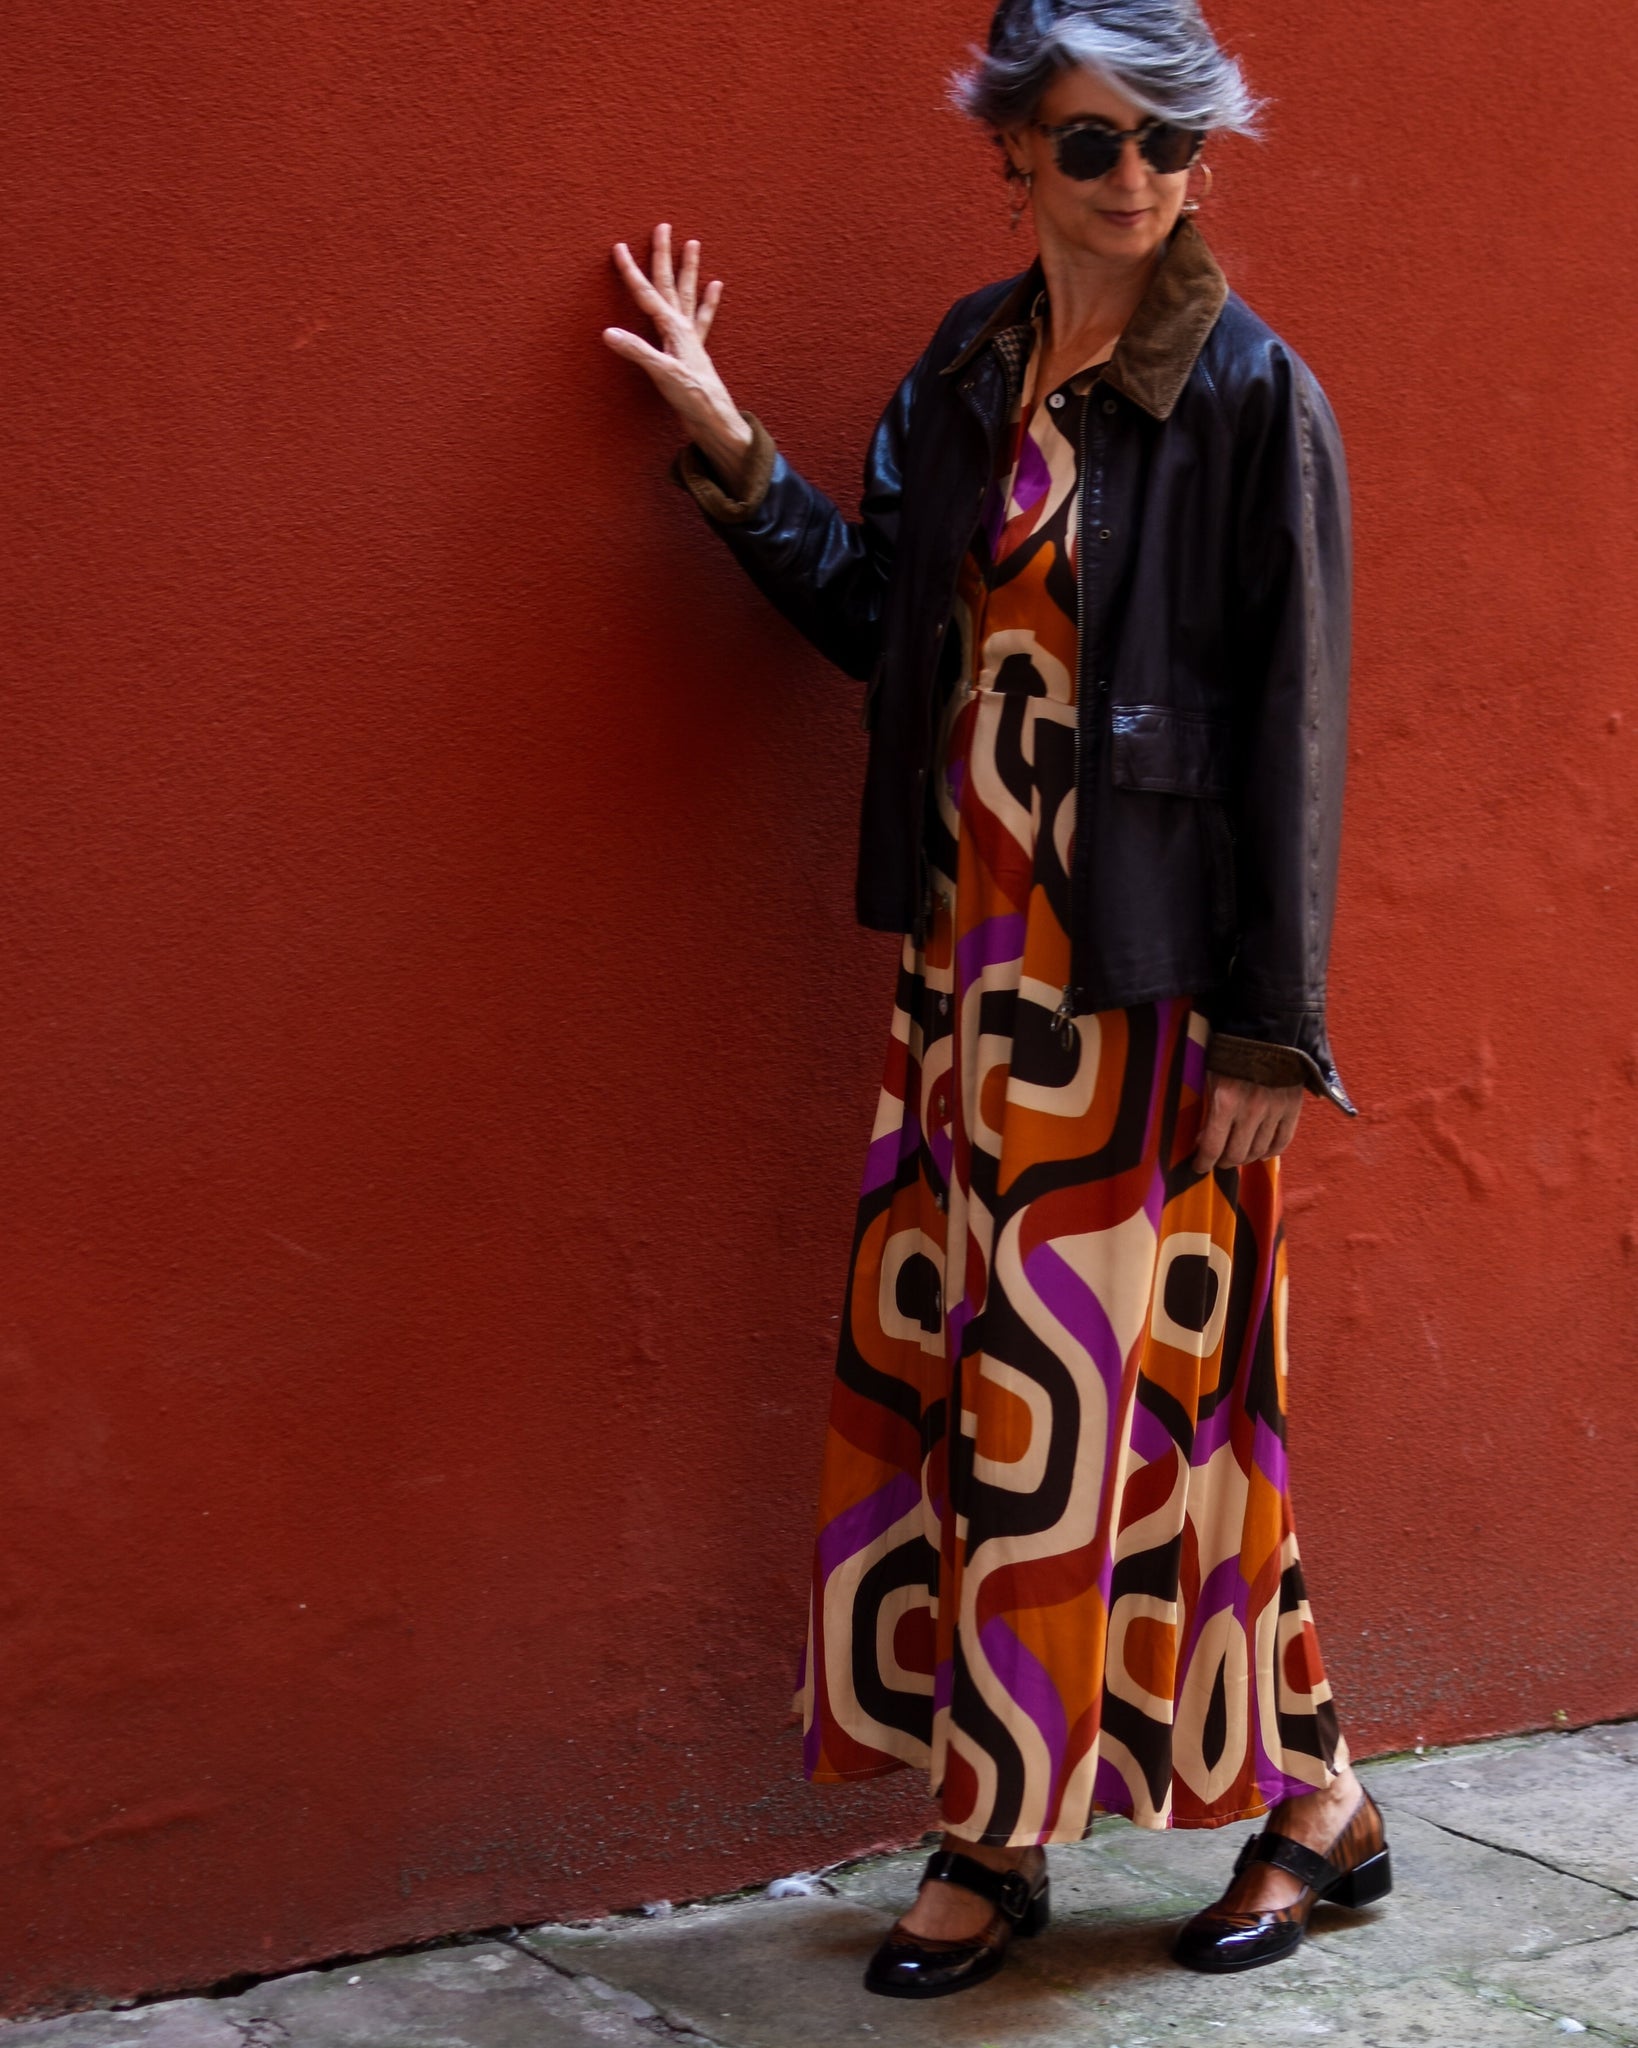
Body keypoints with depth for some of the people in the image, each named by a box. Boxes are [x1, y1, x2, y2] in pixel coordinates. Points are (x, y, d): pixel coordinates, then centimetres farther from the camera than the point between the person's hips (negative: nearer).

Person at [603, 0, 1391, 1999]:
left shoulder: (1251, 398, -9)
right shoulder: (968, 370, 10)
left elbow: (1291, 721, -11)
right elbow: (879, 618, 15)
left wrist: (1272, 1027, -13)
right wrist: (730, 446, 10)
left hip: (1138, 986, -7)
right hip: (969, 960, 7)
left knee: (1086, 1394, 0)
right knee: (944, 1371, 8)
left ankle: (1003, 1841, 18)